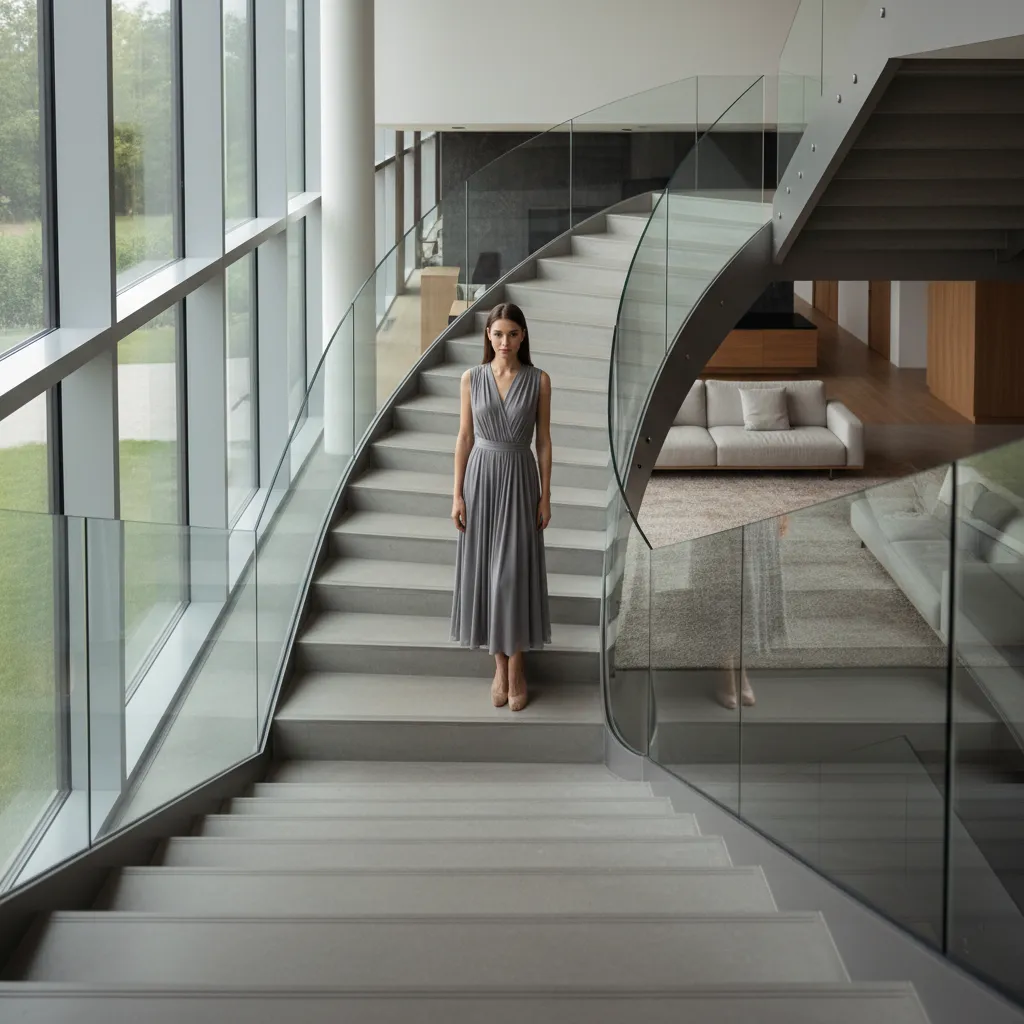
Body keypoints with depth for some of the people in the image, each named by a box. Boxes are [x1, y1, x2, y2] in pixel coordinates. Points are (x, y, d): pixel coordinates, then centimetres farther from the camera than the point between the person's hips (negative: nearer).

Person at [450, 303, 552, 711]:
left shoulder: (539, 380, -2)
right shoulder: (472, 378, 1)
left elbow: (544, 440, 1)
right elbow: (464, 438, 3)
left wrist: (545, 495, -2)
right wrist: (457, 494, -2)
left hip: (520, 479, -1)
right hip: (481, 477, 1)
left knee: (515, 571, -3)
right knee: (486, 568, 4)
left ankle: (516, 667, 7)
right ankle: (499, 663, 15)